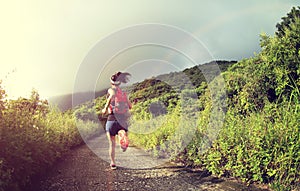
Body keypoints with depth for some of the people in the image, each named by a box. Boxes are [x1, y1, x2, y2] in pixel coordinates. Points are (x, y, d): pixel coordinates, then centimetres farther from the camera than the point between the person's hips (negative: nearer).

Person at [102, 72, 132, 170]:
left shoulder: (111, 90, 2)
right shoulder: (124, 93, 14)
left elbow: (113, 95, -23)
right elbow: (130, 106, 20)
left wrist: (105, 108, -15)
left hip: (112, 118, -2)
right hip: (123, 120, 2)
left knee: (112, 144, 10)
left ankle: (113, 163, 20)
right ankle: (123, 139, -47)